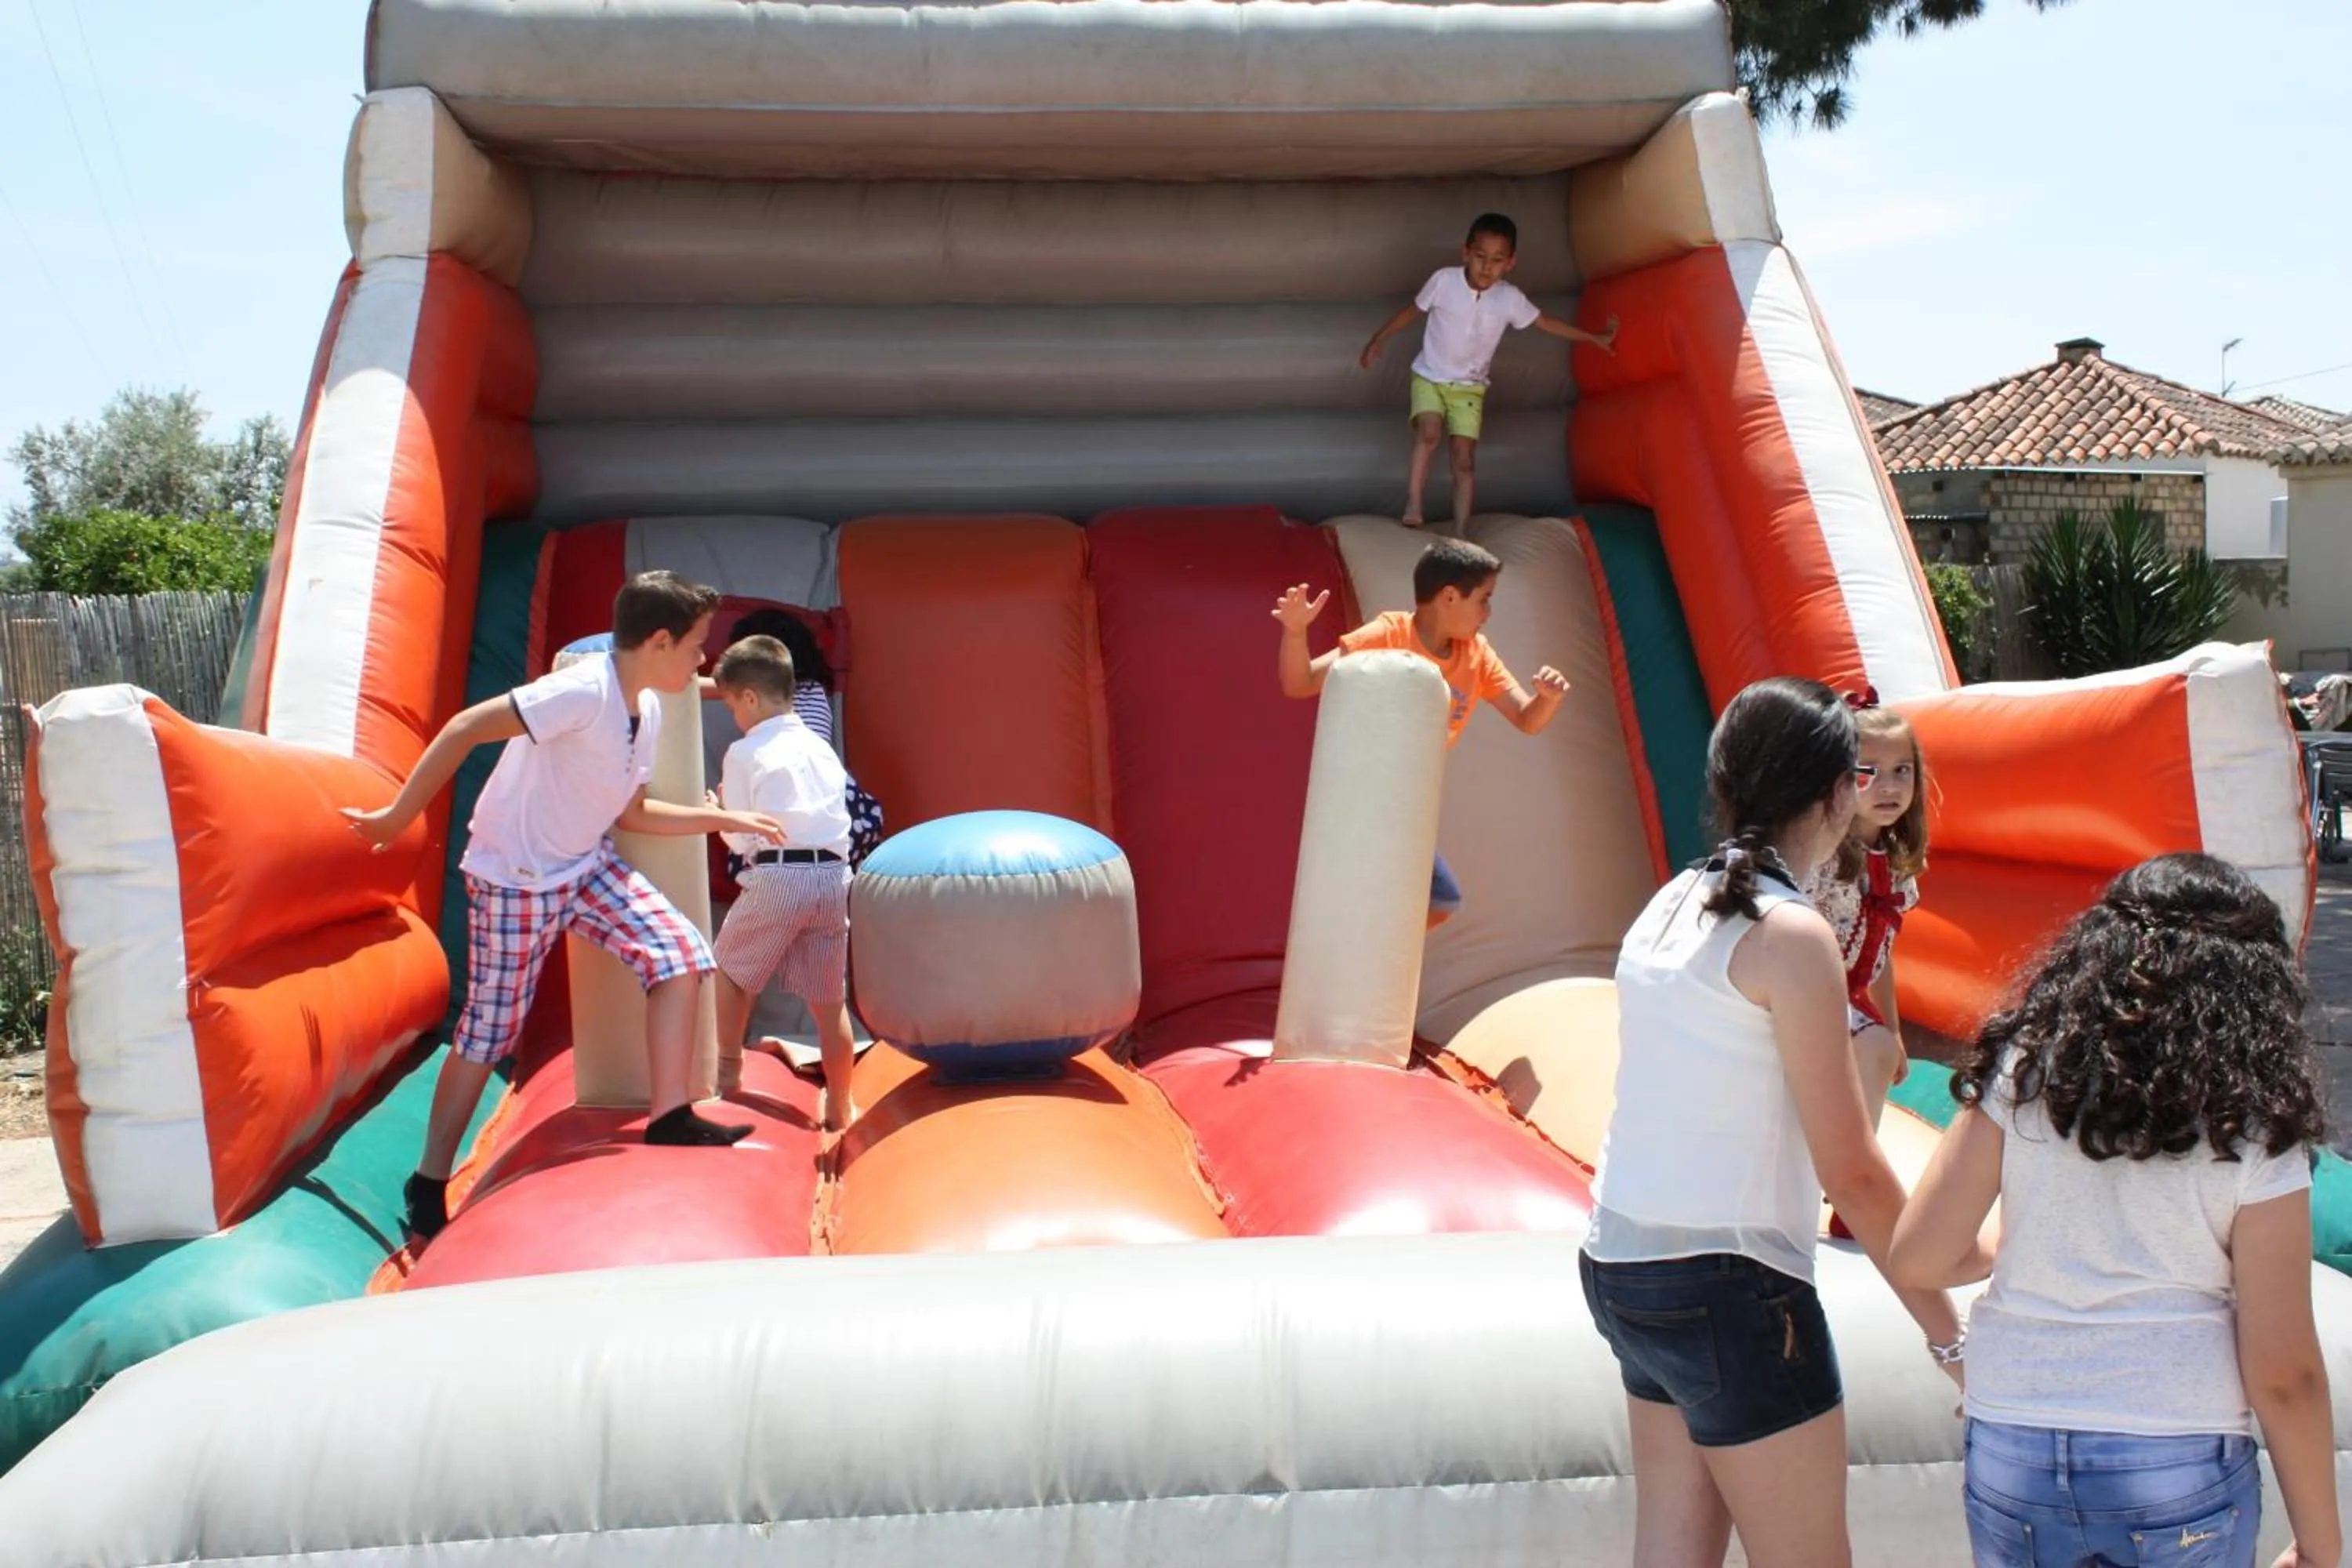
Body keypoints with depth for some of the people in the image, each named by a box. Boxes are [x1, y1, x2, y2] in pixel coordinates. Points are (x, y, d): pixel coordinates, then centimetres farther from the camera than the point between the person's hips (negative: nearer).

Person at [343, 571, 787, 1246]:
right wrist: (397, 816, -24)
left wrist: (724, 819, 6)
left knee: (681, 953, -8)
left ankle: (669, 1122, 0)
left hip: (587, 867, 7)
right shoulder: (584, 691, -28)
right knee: (489, 1033, 2)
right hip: (514, 881, -7)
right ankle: (429, 1189, 19)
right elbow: (465, 729, -28)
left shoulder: (647, 711, -1)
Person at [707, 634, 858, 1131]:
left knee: (731, 969, 21)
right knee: (830, 999, 10)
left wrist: (720, 811, 18)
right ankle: (838, 1108, 16)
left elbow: (741, 838, 1)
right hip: (833, 874, 5)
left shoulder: (743, 754, 0)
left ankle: (729, 1071, 29)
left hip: (775, 877, -5)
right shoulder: (822, 749, 17)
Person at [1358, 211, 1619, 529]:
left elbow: (1545, 322, 5)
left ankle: (1460, 534, 1)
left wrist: (1594, 338, 9)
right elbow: (1412, 311, -1)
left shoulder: (1509, 298, -10)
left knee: (1464, 457, -5)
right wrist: (1378, 341, 1)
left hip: (1469, 387, 2)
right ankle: (1412, 512, -25)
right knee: (1429, 433, -27)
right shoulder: (1444, 280, -15)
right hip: (1429, 377, -2)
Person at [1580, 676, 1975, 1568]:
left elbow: (1694, 1105, 8)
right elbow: (1853, 1174, -14)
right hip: (1727, 1291, -7)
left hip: (1622, 1262, 8)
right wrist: (1948, 1332, -5)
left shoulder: (1668, 908, 5)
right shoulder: (1790, 935, -16)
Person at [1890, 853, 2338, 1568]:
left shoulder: (2023, 1069, -3)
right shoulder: (2254, 1123, -5)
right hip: (2179, 1466, -1)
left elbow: (1918, 1258, -5)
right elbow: (2283, 1373, -6)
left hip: (2012, 1455, 1)